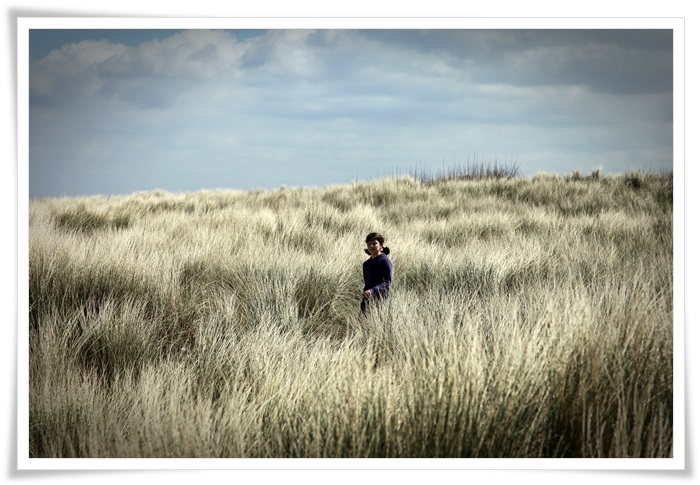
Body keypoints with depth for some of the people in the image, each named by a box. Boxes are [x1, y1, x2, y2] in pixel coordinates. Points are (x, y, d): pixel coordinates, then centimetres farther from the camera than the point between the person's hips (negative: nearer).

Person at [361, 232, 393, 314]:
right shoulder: (366, 264, 16)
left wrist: (372, 291, -29)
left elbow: (387, 283, -15)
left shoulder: (385, 261, -7)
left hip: (381, 301, -7)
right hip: (369, 301, 7)